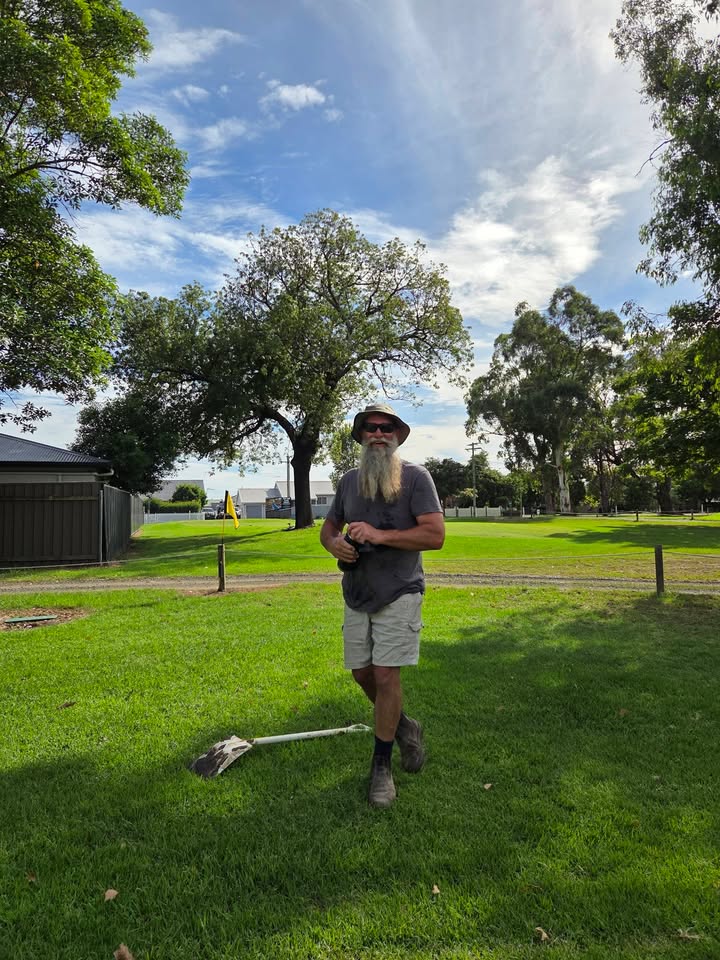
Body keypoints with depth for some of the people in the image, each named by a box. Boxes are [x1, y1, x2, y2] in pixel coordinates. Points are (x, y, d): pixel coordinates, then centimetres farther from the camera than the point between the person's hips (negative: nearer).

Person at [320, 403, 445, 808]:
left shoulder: (415, 476, -8)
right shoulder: (350, 480, 8)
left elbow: (436, 534, -16)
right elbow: (328, 527, 17)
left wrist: (381, 536, -23)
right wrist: (334, 543, -7)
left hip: (399, 594, -5)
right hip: (357, 593, 6)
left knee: (386, 675, -5)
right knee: (362, 672, 11)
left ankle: (382, 763, 16)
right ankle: (403, 725, 39)